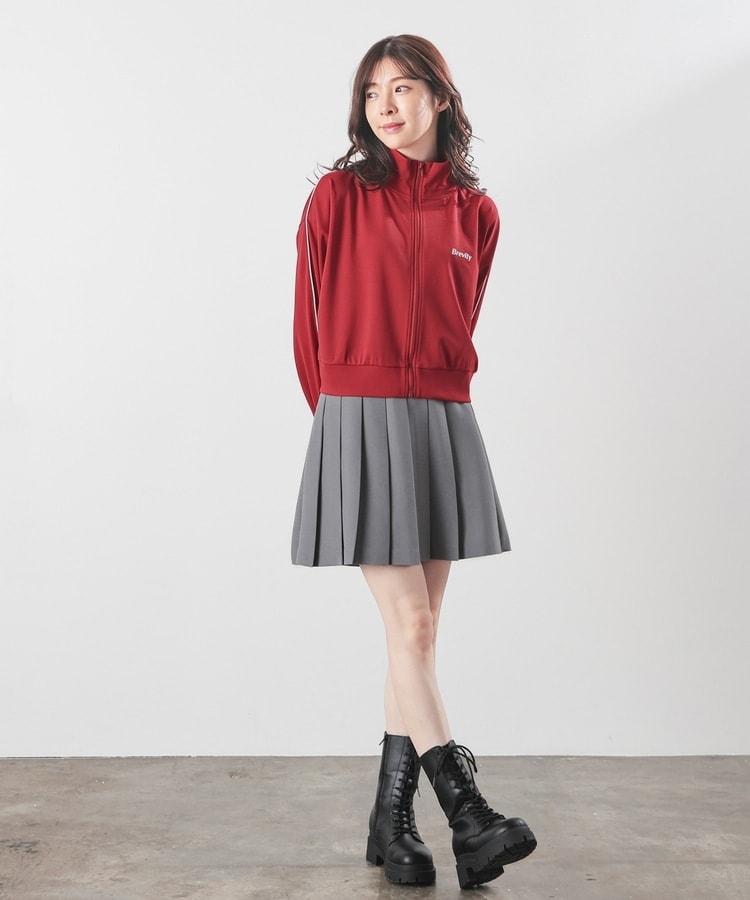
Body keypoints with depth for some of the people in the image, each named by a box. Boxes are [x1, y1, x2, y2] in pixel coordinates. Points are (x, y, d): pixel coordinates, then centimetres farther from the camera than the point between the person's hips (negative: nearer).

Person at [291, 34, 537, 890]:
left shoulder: (476, 213, 9)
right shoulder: (338, 196, 0)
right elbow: (310, 320, 6)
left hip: (444, 423, 4)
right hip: (361, 421, -4)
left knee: (419, 628, 5)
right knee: (408, 625, -9)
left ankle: (391, 819, 15)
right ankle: (467, 816, -6)